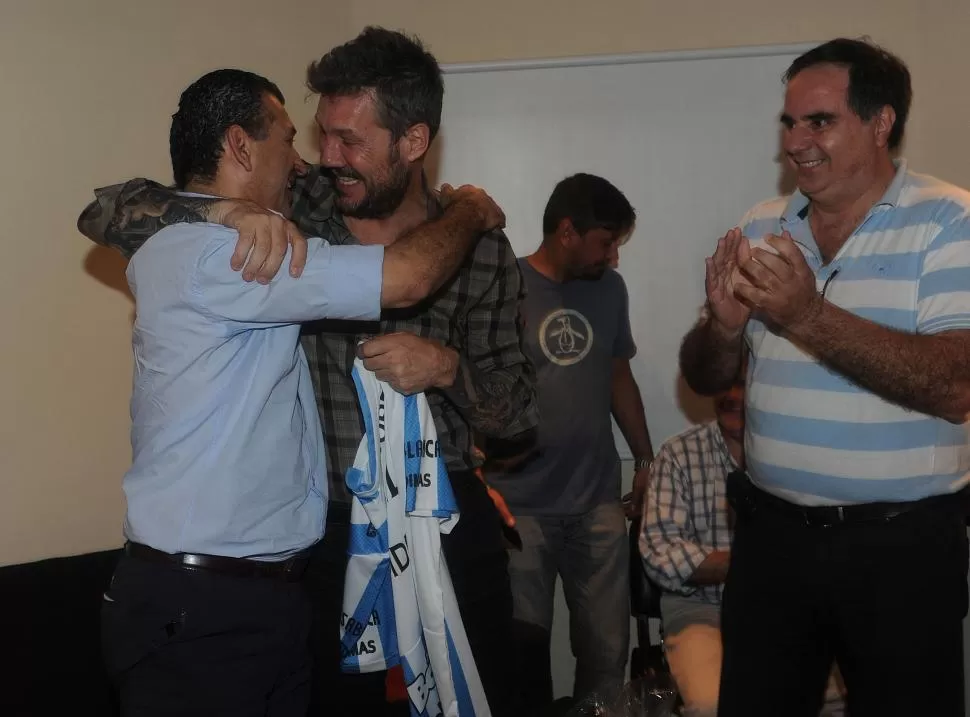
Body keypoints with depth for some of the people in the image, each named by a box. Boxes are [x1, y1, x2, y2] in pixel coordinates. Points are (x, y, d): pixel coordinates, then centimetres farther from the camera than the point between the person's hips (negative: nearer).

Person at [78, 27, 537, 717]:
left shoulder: (482, 251, -4)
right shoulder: (288, 212, -5)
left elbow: (518, 418, 1)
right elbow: (112, 213, -8)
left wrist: (448, 368, -21)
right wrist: (231, 211, -27)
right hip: (326, 527, 0)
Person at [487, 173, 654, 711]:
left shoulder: (610, 289, 9)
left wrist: (646, 459, 18)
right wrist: (478, 484, -15)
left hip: (598, 502, 4)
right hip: (519, 505, -4)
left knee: (608, 648, 7)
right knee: (525, 647, 7)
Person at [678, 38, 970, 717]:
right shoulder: (761, 229, 6)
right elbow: (705, 379, 8)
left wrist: (808, 316, -26)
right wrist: (723, 326, -14)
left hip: (900, 544, -4)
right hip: (771, 531, 5)